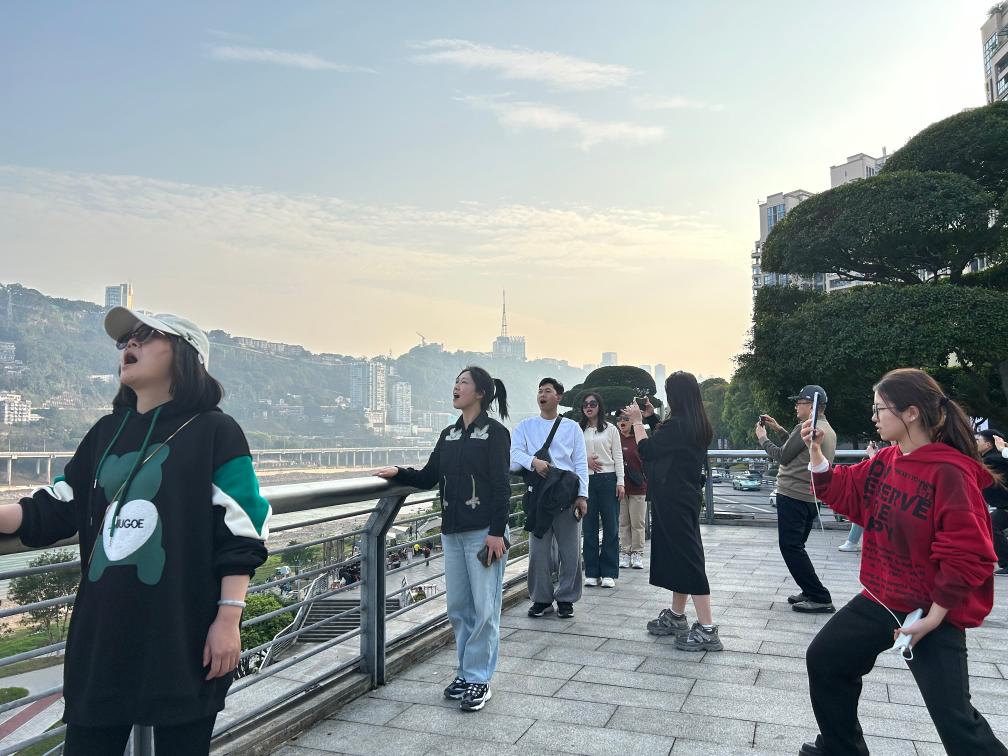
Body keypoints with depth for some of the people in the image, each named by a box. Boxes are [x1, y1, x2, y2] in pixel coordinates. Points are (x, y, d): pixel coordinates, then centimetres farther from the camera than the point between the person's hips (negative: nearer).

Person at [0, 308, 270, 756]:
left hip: (183, 635, -5)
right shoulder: (107, 432, 12)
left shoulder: (214, 431, -7)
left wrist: (228, 620, -14)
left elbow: (239, 536, -11)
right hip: (102, 630, 6)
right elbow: (55, 511, 13)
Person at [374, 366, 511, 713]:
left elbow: (501, 486, -11)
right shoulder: (448, 435, 13)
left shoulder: (495, 432, -6)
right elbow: (429, 478, 14)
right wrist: (398, 473, -1)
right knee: (458, 606, 12)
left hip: (484, 532, -6)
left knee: (484, 607, 0)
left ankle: (478, 680, 11)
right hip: (452, 532, 6)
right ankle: (466, 672, 25)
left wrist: (497, 531, -15)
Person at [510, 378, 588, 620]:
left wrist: (582, 495, -5)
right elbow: (514, 455, -2)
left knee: (570, 551, 4)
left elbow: (580, 463, 4)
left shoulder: (572, 427, 10)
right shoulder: (525, 427, 10)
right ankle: (541, 599, 20)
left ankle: (566, 599, 19)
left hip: (567, 493, 0)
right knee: (538, 550, 5)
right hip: (537, 493, 0)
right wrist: (533, 461, -22)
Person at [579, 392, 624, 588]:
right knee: (589, 527, 5)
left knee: (611, 526, 0)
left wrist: (620, 482, -2)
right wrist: (585, 461, -9)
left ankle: (608, 573, 8)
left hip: (608, 479, -1)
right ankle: (592, 573, 12)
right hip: (586, 480, 1)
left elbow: (618, 457, 5)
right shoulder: (577, 430, 7)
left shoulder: (610, 429, 6)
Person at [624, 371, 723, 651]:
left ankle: (707, 630, -1)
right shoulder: (698, 425, 6)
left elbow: (646, 450, -12)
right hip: (686, 496, 10)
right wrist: (651, 416, 19)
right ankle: (676, 617, 31)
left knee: (686, 557, -5)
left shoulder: (677, 424, -21)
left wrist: (637, 421, 1)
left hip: (672, 500, -9)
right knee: (679, 554, 18)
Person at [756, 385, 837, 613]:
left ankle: (820, 598, -5)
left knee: (790, 547, -6)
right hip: (812, 498, 10)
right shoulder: (828, 430, 15)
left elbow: (782, 457, -9)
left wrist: (763, 438, 5)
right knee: (796, 547, 18)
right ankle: (810, 592, 20)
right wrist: (779, 429, 22)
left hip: (793, 496, -10)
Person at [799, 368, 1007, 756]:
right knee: (824, 659, 16)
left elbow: (966, 555, -23)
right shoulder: (884, 461, 1)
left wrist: (933, 618, -19)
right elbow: (844, 492, 10)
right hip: (880, 599, 8)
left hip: (933, 612, -8)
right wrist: (816, 451, -4)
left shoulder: (949, 472, -23)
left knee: (954, 718, -3)